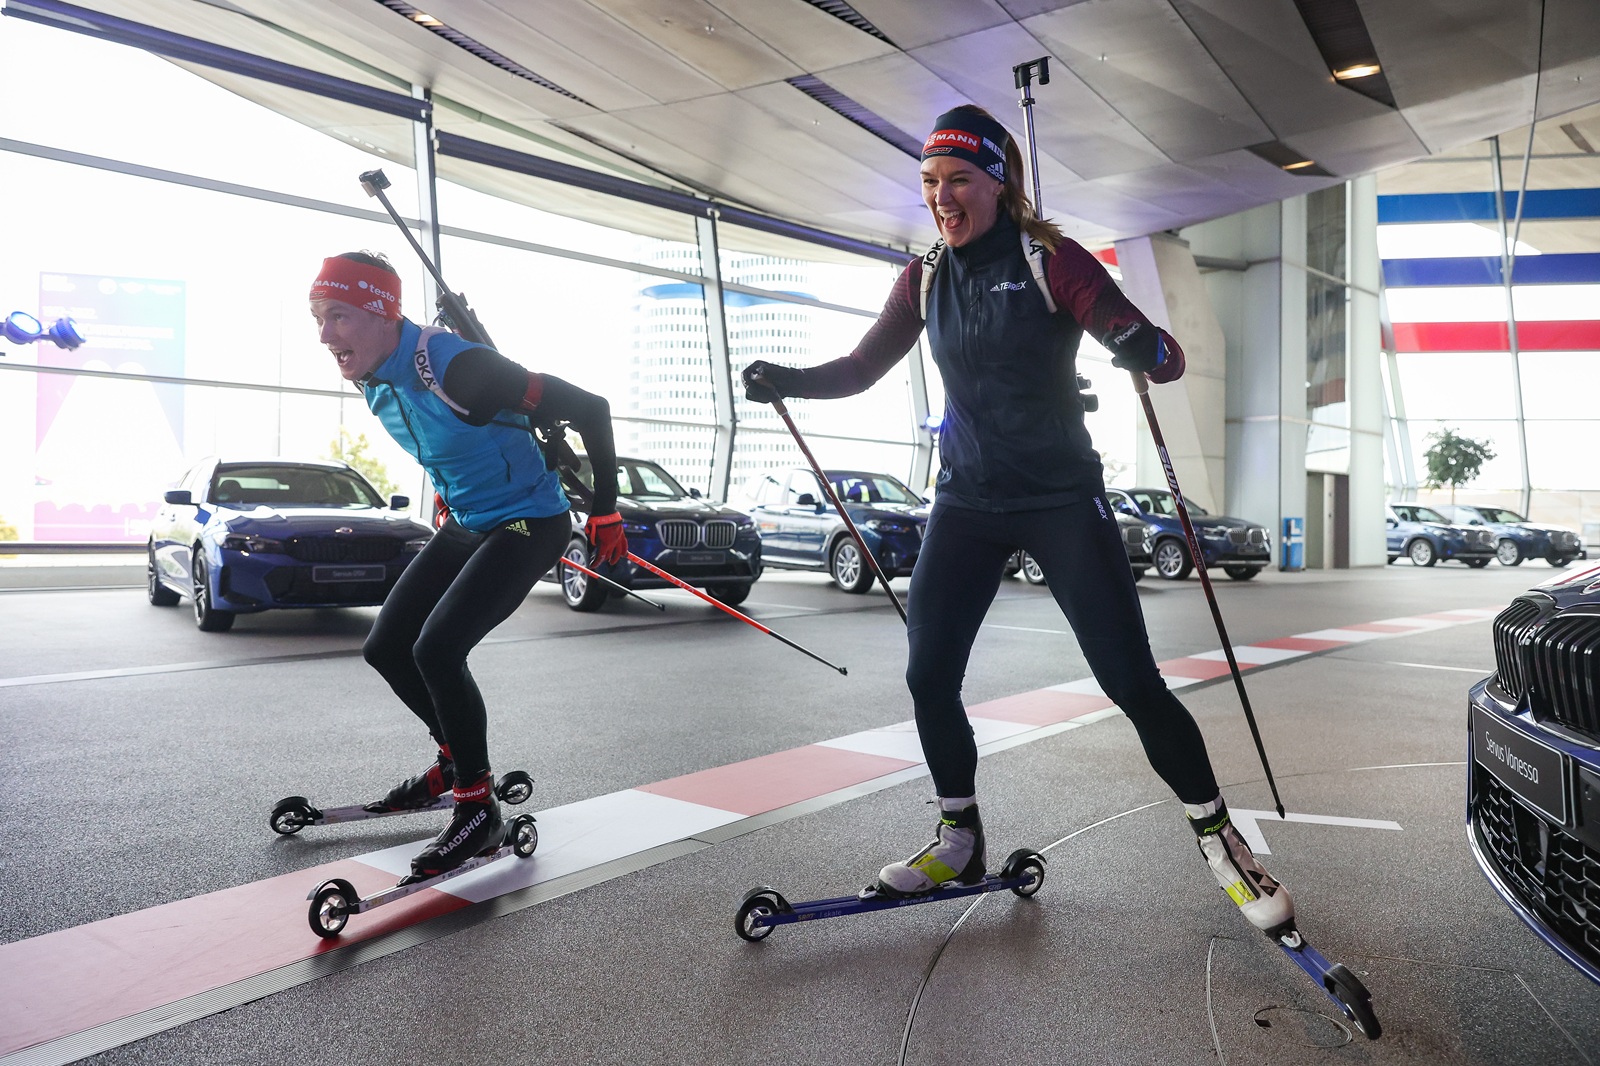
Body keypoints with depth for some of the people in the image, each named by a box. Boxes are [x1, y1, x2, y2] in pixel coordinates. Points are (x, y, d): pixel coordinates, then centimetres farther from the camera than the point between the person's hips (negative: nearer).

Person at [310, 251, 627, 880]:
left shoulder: (454, 367, -29)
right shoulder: (373, 380, -2)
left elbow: (588, 408, -25)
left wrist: (605, 511, -18)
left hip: (529, 525, -9)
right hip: (462, 524, 9)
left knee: (435, 650, -22)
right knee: (385, 649, 9)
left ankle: (478, 808, -5)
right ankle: (456, 759, 31)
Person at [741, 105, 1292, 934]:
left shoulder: (1050, 259, -8)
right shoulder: (926, 277, 6)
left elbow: (1166, 361, -13)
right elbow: (860, 369, 6)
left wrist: (1143, 347, -37)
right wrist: (790, 380, -13)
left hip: (1063, 500, -4)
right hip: (967, 503, 5)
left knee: (1132, 683, -6)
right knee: (928, 678, 0)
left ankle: (1220, 840, 17)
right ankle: (960, 842, 21)